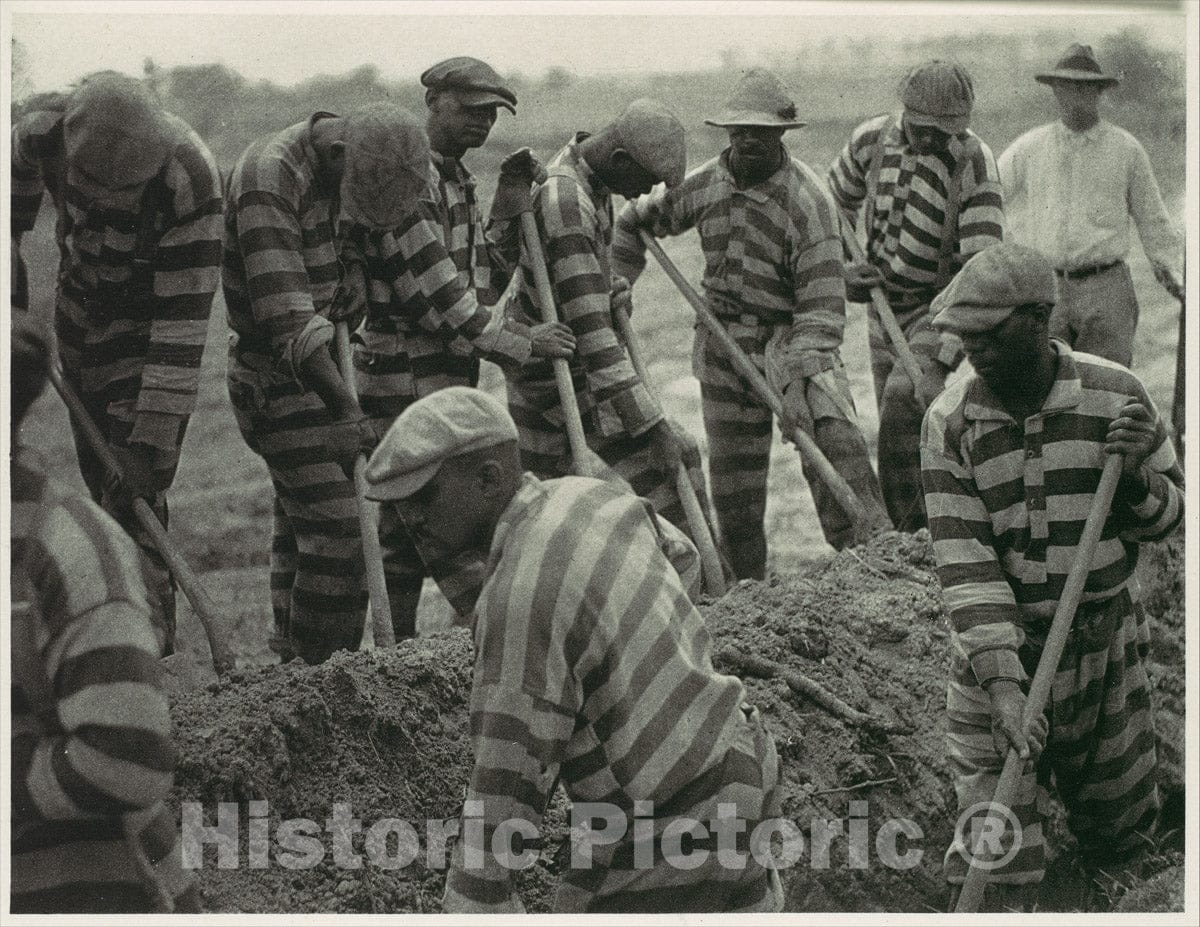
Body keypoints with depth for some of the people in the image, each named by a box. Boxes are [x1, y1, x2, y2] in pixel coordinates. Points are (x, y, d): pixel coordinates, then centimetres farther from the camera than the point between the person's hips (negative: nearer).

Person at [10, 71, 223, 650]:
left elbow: (183, 320, -33)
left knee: (134, 492, -14)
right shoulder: (43, 130, -23)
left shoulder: (190, 183, -35)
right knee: (100, 477, 10)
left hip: (148, 325, -4)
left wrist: (148, 442, -33)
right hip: (80, 311, 4)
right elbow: (18, 184, 4)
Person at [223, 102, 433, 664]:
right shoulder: (268, 179, -24)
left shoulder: (344, 176, 3)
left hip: (319, 370, 9)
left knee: (300, 534, 13)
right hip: (277, 381, -8)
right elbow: (287, 318, -32)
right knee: (334, 538, -13)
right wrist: (349, 411, -38)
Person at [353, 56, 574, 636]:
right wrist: (521, 341, -13)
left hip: (443, 379, 10)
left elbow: (483, 285, 18)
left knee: (407, 532, 12)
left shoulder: (454, 179, 17)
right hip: (408, 384, -10)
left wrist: (508, 214, 6)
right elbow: (439, 298, -20)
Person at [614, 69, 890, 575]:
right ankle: (747, 586, 23)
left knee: (833, 436, -27)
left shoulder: (806, 199, -16)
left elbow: (821, 301, -20)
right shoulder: (703, 184, 1)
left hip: (791, 338, -4)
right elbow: (637, 219, 20)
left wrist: (800, 379, -30)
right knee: (732, 482, 9)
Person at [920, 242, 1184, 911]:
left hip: (1106, 642, 2)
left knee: (1116, 841, 18)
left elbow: (1169, 516, 1)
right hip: (1000, 650, -1)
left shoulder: (1117, 396, -10)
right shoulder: (950, 425, -13)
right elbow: (964, 561, -18)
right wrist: (1002, 682, -27)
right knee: (997, 862, -8)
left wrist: (1136, 478, -23)